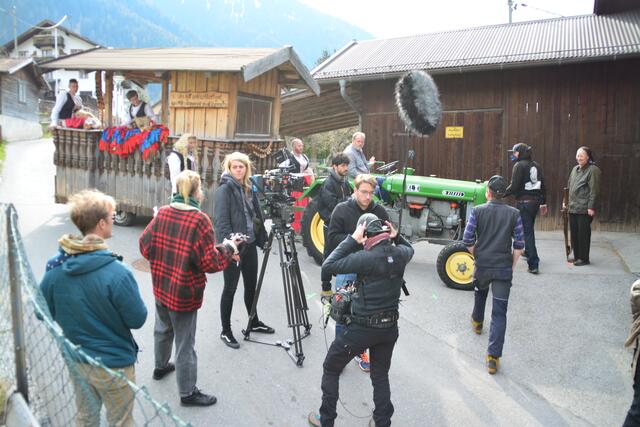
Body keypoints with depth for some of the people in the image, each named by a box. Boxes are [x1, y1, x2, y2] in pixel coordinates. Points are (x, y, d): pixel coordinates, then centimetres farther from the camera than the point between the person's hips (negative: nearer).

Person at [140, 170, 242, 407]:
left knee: (162, 329, 28)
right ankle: (188, 393, 21)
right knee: (184, 342, 6)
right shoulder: (199, 220, -21)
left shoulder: (162, 213, -3)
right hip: (184, 293, -7)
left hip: (161, 286, 7)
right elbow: (210, 262, -20)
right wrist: (228, 249, -4)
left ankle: (161, 366, 52)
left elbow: (145, 246, 3)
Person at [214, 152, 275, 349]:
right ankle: (226, 331, 15)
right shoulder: (224, 190, -11)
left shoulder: (249, 189, 12)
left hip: (250, 245, 7)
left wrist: (263, 239, 11)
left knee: (251, 285, 18)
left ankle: (254, 323, 34)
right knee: (230, 288, 2)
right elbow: (221, 221, -18)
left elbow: (257, 216, 16)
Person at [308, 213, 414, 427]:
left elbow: (328, 265, -23)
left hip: (362, 328, -5)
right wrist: (396, 236, 6)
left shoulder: (366, 257, -23)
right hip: (390, 327, 6)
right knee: (380, 375, 22)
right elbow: (409, 248, 23)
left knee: (330, 369, 15)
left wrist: (352, 240, -20)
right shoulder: (400, 254, -3)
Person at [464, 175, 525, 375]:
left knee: (480, 293, 33)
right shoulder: (513, 213, -3)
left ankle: (477, 322, 56)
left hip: (482, 266, 1)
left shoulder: (478, 211, -6)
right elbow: (519, 245, -3)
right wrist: (512, 265, 9)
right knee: (499, 313, 0)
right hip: (504, 268, -1)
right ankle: (493, 357, -4)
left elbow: (468, 240, -7)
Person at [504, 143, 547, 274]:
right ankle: (529, 252, 42)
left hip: (524, 202, -8)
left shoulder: (519, 165, -11)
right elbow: (542, 185, 15)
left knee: (527, 231, -5)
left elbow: (514, 187, -19)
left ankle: (533, 264, -6)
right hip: (535, 201, 8)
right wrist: (543, 203, 22)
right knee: (529, 228, 24)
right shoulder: (536, 166, 12)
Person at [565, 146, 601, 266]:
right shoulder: (575, 169, 15)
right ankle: (577, 256, 23)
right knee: (574, 233, 12)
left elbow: (594, 190, -12)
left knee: (583, 234, -1)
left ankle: (584, 258, 8)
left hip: (584, 209, -7)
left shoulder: (593, 170, -8)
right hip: (573, 207, 7)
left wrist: (591, 207, -16)